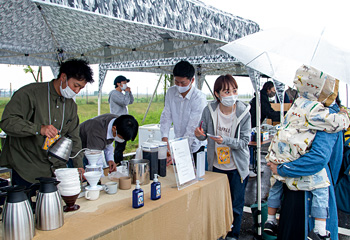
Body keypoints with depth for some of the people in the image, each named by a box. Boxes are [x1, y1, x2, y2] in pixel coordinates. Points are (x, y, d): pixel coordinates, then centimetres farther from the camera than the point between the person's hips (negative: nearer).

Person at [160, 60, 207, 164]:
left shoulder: (199, 98, -21)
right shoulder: (171, 92, -4)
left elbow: (192, 130, -24)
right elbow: (166, 117, -1)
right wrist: (165, 140, -16)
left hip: (196, 147, -4)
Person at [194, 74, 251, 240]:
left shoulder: (244, 112, -17)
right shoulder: (209, 110, -13)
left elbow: (245, 141, -15)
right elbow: (204, 136, -1)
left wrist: (225, 140, -31)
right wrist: (200, 134, -25)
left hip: (237, 166, -1)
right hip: (216, 164, 2)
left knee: (236, 205, 11)